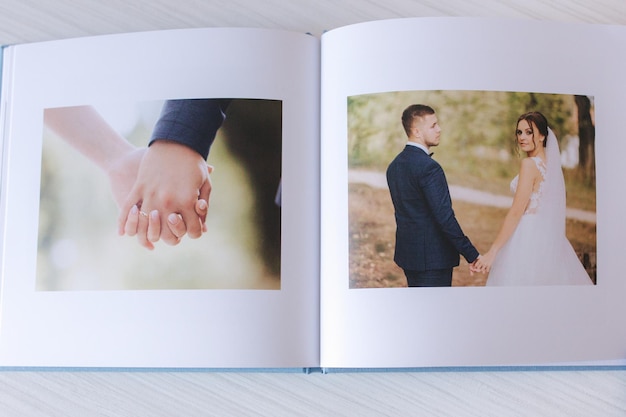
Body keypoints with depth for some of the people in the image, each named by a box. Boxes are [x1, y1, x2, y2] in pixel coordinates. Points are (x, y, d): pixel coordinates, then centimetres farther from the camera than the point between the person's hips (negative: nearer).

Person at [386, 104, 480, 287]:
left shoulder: (394, 166, 9)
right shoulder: (429, 167, -19)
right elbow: (445, 217, -23)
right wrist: (472, 255, -18)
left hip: (407, 251, 9)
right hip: (432, 257, -9)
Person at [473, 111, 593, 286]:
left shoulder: (530, 164, -15)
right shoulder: (550, 162, 11)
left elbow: (516, 212, -19)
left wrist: (492, 252, -19)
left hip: (527, 238, -9)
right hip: (548, 237, 9)